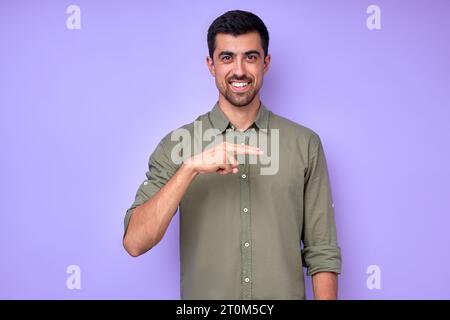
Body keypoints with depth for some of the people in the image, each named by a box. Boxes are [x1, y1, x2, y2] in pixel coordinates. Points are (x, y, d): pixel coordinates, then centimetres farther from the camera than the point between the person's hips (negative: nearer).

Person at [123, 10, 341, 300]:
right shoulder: (177, 144, -7)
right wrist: (190, 168, -27)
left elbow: (322, 251, -3)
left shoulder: (305, 143, -5)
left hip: (285, 293, 1)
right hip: (203, 296, 0)